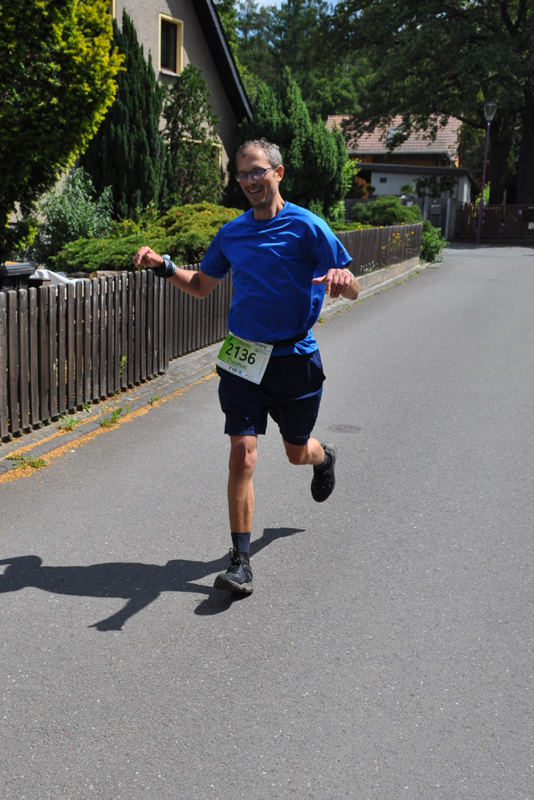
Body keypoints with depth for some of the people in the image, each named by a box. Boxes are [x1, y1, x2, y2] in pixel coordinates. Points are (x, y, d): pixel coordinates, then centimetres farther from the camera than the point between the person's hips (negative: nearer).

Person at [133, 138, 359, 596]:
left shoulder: (306, 226, -7)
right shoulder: (232, 232, 7)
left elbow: (352, 290, -9)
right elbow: (202, 286, 19)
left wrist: (341, 279, -33)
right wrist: (164, 267, 2)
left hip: (294, 358, -2)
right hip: (243, 357, 2)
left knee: (298, 452, 16)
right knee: (243, 454, -8)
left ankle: (325, 457, 56)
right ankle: (240, 562, -2)